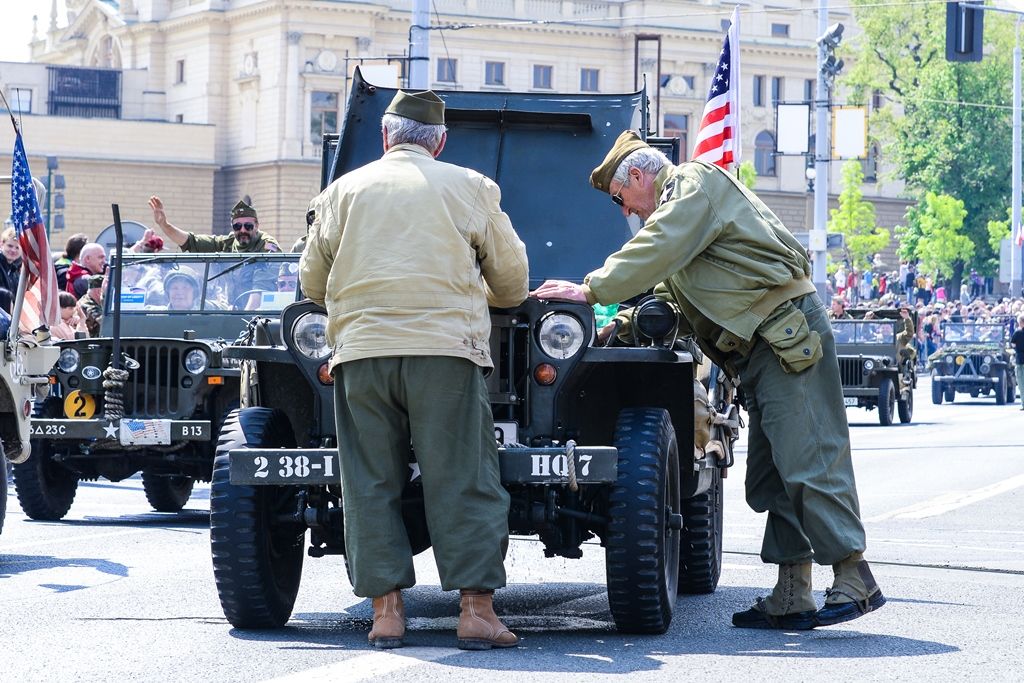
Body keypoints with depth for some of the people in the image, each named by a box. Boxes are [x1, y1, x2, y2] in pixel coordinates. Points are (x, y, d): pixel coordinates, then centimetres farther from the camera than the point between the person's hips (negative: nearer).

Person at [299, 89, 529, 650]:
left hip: (360, 351, 2)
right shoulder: (470, 188, 10)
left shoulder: (344, 190, 14)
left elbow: (312, 282, 19)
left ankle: (385, 609, 2)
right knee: (461, 483, 0)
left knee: (371, 484, 6)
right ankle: (476, 609, -5)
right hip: (445, 350, -1)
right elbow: (512, 282, 15)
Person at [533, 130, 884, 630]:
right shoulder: (678, 203, 28)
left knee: (807, 462, -14)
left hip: (787, 334, -11)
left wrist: (592, 291, -13)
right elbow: (667, 293, 28)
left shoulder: (693, 182, -3)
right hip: (760, 347, 11)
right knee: (768, 476, 6)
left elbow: (654, 253, -16)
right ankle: (791, 598, 5)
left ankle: (854, 579, -15)